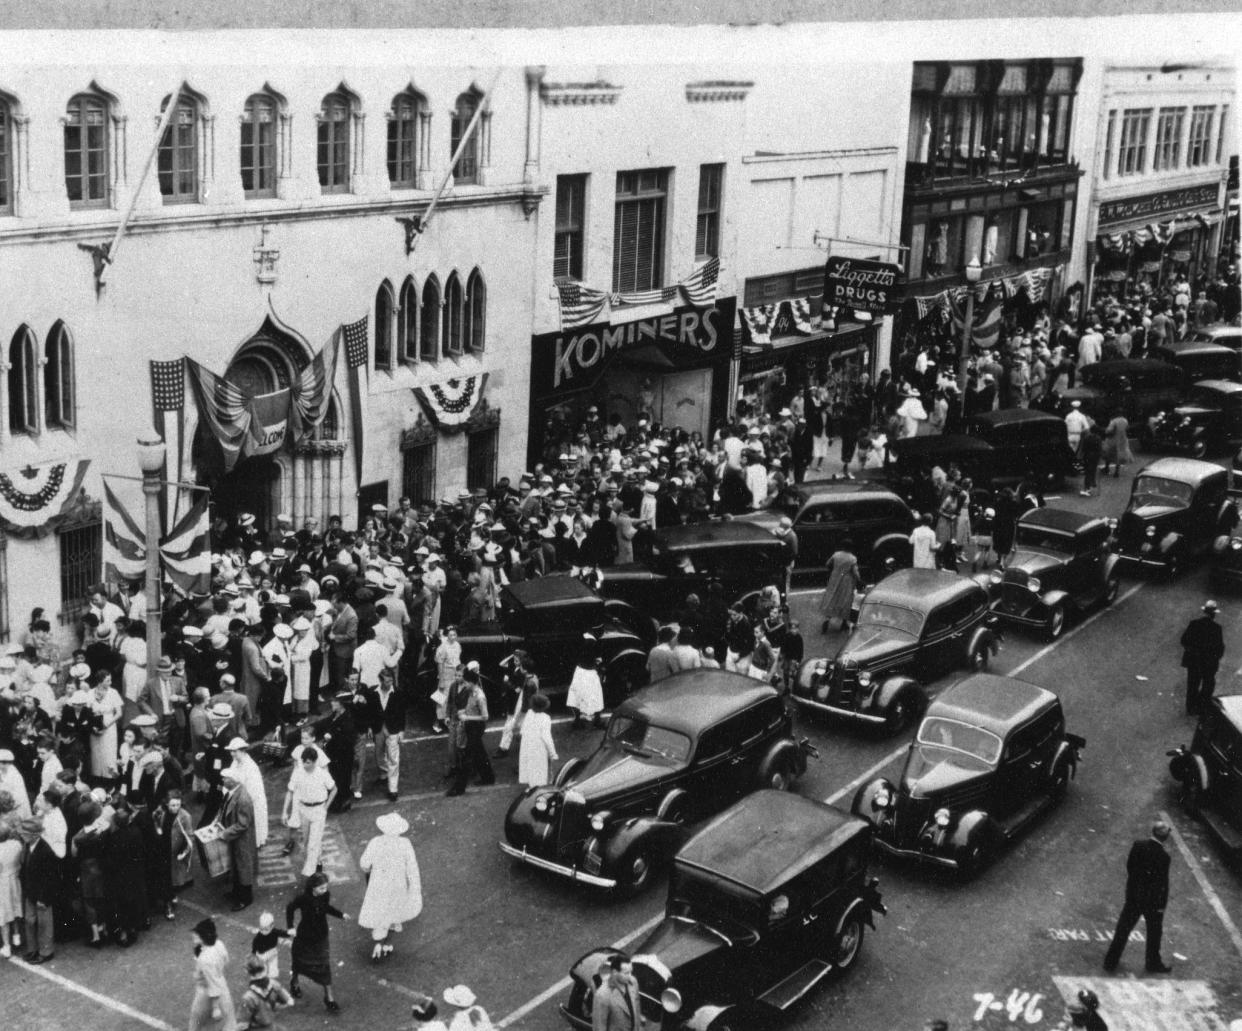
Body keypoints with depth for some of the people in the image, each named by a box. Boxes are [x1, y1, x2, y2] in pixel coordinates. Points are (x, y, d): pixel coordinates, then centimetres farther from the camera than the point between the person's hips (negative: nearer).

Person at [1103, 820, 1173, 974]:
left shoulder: (1138, 845, -9)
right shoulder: (1163, 856, -23)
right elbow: (1163, 883, -17)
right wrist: (1162, 905, -7)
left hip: (1133, 896, 4)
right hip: (1153, 899, -4)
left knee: (1123, 928, 13)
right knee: (1154, 931, 17)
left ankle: (1111, 961, 16)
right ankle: (1153, 963, 32)